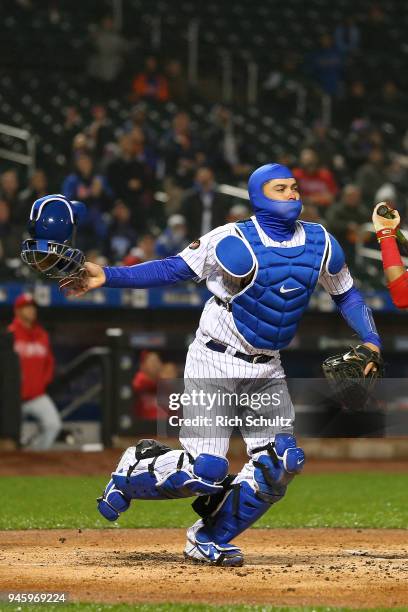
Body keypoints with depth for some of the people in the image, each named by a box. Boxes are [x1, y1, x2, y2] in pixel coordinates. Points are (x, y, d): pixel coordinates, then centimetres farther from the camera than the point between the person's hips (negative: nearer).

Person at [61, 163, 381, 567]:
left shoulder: (321, 244, 2)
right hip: (214, 365, -6)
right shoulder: (233, 241, -14)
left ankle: (208, 540, 13)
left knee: (281, 464, -5)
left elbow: (346, 294, 15)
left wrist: (370, 341, 1)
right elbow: (173, 269, -11)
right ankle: (134, 470, 15)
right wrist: (106, 276, -20)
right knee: (205, 471, -17)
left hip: (266, 373, 6)